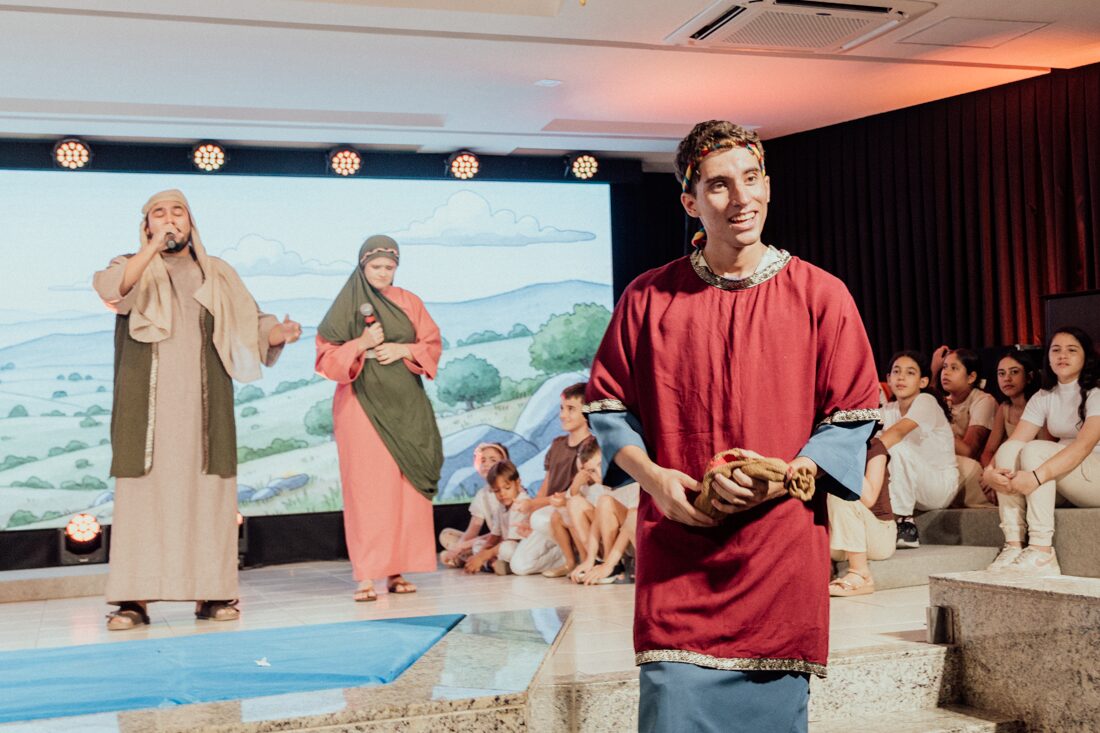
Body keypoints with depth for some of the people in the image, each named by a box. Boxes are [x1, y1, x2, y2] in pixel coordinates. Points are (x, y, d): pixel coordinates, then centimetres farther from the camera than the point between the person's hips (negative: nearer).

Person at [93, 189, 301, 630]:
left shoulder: (218, 275, 17)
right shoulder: (134, 268, 11)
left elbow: (251, 327, 11)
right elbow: (108, 288, -13)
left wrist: (280, 332, -10)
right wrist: (153, 247, -24)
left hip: (203, 406, 2)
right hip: (149, 404, -1)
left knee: (207, 493, -3)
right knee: (143, 492, -6)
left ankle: (210, 593, 3)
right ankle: (135, 598, -4)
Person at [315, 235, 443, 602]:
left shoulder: (409, 302, 12)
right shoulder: (346, 305, 3)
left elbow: (432, 346, 9)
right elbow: (326, 357, -2)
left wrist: (403, 350, -9)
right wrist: (361, 345, -17)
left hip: (404, 405, 3)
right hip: (363, 404, -3)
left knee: (406, 486, 0)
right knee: (367, 487, -8)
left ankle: (396, 569, 6)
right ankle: (366, 575, -7)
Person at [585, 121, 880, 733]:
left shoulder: (821, 296, 2)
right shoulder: (648, 298, 5)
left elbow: (855, 418, 3)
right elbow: (608, 405, 10)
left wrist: (781, 477, -13)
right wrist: (652, 475, -8)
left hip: (782, 551, 0)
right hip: (677, 554, 0)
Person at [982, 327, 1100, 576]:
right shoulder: (1043, 398, 8)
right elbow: (1014, 441, -5)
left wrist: (1037, 476, -40)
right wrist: (990, 470, -27)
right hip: (1062, 489, 5)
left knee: (1034, 450, -28)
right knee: (1008, 449, -19)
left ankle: (1042, 553, -35)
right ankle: (1013, 546, -27)